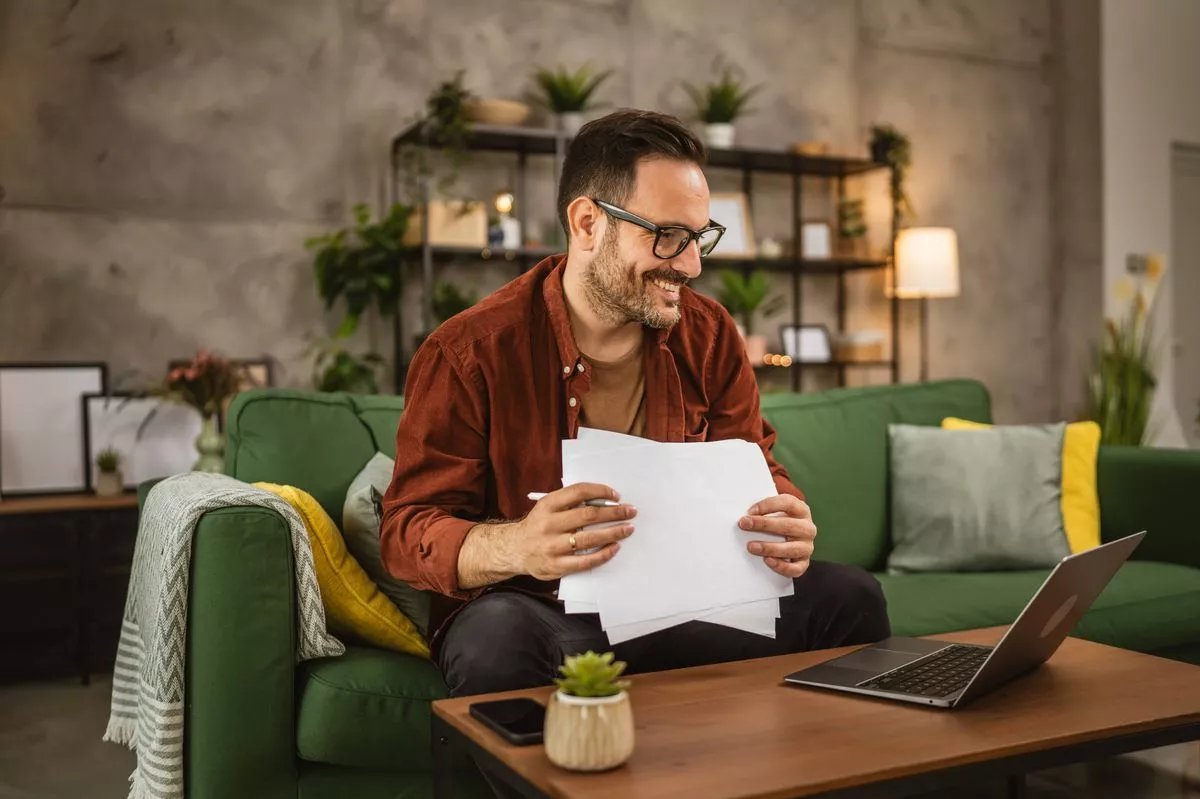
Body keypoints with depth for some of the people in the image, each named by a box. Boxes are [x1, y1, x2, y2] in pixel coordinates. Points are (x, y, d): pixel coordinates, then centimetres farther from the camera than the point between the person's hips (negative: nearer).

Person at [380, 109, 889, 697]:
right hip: (539, 610, -4)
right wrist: (516, 547, -35)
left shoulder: (710, 336, 3)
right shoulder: (470, 353, -12)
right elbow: (407, 530, -12)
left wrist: (784, 526, -17)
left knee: (849, 597, -12)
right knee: (497, 638, -38)